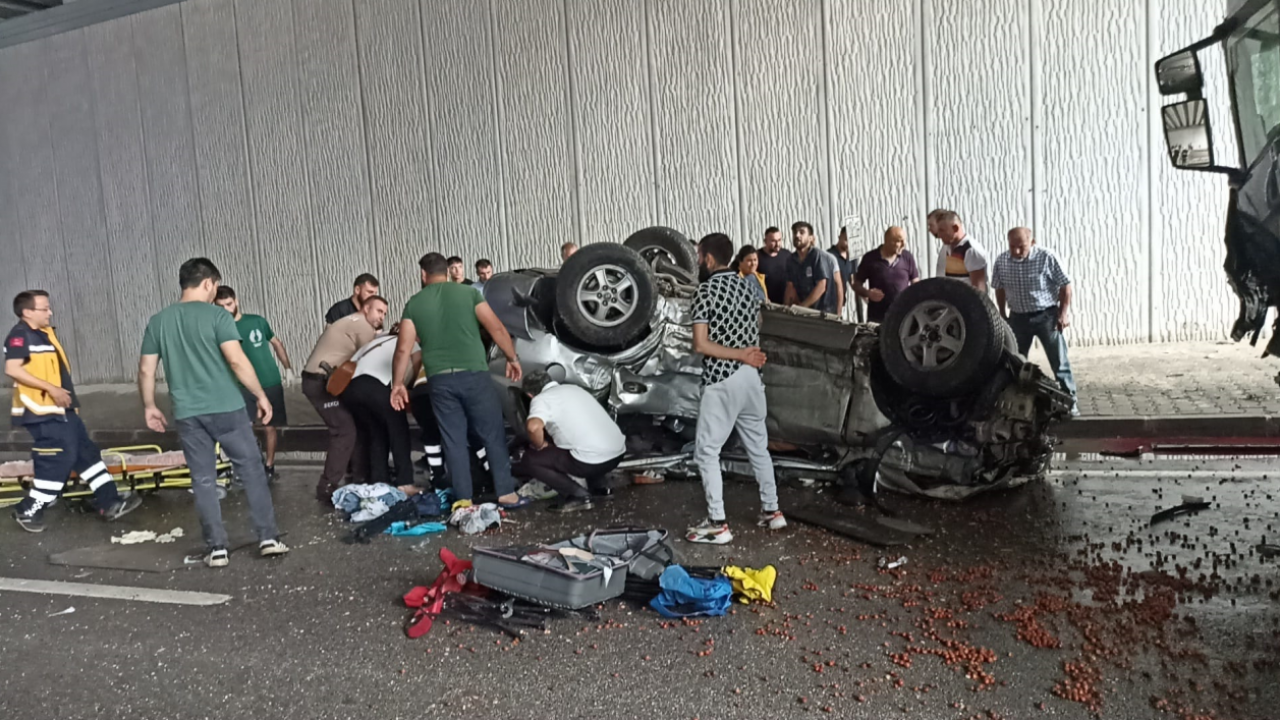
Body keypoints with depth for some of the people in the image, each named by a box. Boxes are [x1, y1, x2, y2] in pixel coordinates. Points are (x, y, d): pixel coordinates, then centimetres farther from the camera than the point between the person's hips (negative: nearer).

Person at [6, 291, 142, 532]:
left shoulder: (47, 332, 16)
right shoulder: (20, 335, -12)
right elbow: (12, 369, -25)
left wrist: (70, 400, 22)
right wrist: (50, 389, -26)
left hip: (61, 409, 10)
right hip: (41, 412, -10)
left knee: (85, 451, 9)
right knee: (59, 457, -8)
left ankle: (109, 502, 12)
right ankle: (29, 510, 8)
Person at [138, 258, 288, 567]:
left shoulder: (157, 321, 8)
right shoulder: (217, 315, -7)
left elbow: (145, 371, 10)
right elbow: (237, 361, -14)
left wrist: (149, 406, 22)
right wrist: (261, 395, -6)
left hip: (187, 414, 4)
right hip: (226, 408, -4)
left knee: (203, 481, 10)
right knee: (252, 471, 6)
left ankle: (217, 548, 12)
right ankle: (269, 539, 7)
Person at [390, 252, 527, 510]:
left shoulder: (414, 304, 8)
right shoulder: (468, 293, 4)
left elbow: (404, 348, 3)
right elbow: (496, 328, -1)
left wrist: (397, 384, 11)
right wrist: (512, 358, 9)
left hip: (439, 380, 2)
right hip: (473, 374, -2)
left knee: (454, 441, 9)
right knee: (493, 435, 6)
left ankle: (463, 499, 10)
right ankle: (506, 494, 6)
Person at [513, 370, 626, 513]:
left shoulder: (541, 399, -1)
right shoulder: (574, 388, 23)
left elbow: (533, 426, -23)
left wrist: (540, 446, -2)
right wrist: (551, 443, 49)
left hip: (593, 461, -8)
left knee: (529, 460, 5)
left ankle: (578, 495, -1)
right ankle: (598, 487, 26)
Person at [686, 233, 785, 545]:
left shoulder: (706, 290, -10)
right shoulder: (746, 286, 12)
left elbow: (700, 344, -17)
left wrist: (740, 355, -13)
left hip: (722, 380, -7)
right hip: (751, 377, 8)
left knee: (706, 451, -1)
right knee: (758, 446, 17)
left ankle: (717, 523, -2)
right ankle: (772, 511, 23)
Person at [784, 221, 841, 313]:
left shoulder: (818, 256, -9)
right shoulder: (791, 260, 7)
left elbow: (821, 287, -15)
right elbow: (790, 287, 4)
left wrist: (801, 307, -18)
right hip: (805, 311, 5)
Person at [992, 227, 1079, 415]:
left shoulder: (1047, 258, -15)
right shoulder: (1001, 261, -4)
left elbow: (1065, 285, -8)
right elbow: (1000, 289, 10)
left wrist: (1064, 312, -11)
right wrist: (1002, 315, 11)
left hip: (1046, 315, -3)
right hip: (1018, 317, 4)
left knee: (1059, 360, 0)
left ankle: (1069, 400, 9)